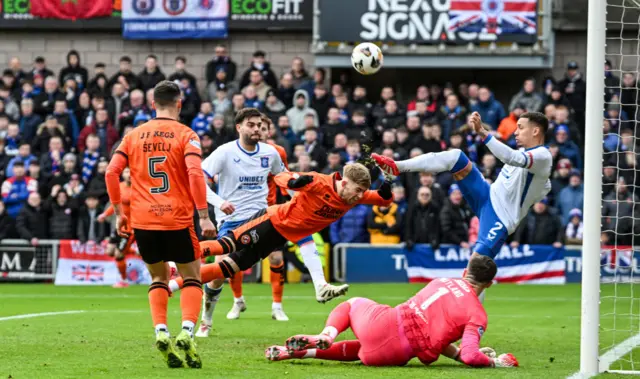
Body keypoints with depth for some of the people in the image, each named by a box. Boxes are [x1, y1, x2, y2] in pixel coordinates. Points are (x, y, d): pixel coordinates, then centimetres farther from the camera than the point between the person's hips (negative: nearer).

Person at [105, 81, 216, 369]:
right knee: (191, 278, 10)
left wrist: (118, 212, 9)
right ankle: (186, 333, -11)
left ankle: (161, 332, -2)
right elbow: (195, 174, -15)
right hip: (178, 218, -3)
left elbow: (112, 172, 2)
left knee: (158, 277, 18)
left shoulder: (134, 136, 8)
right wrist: (204, 216, -14)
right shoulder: (186, 135, -3)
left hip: (143, 220, 3)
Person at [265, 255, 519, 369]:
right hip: (393, 354, -4)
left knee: (353, 303, 37)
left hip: (383, 322, 4)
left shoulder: (441, 282, 16)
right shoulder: (478, 315, -1)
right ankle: (303, 352, 2)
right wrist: (495, 362, 6)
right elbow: (470, 356, -14)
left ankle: (325, 336, 3)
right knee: (364, 352, 30)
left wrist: (458, 354, 29)